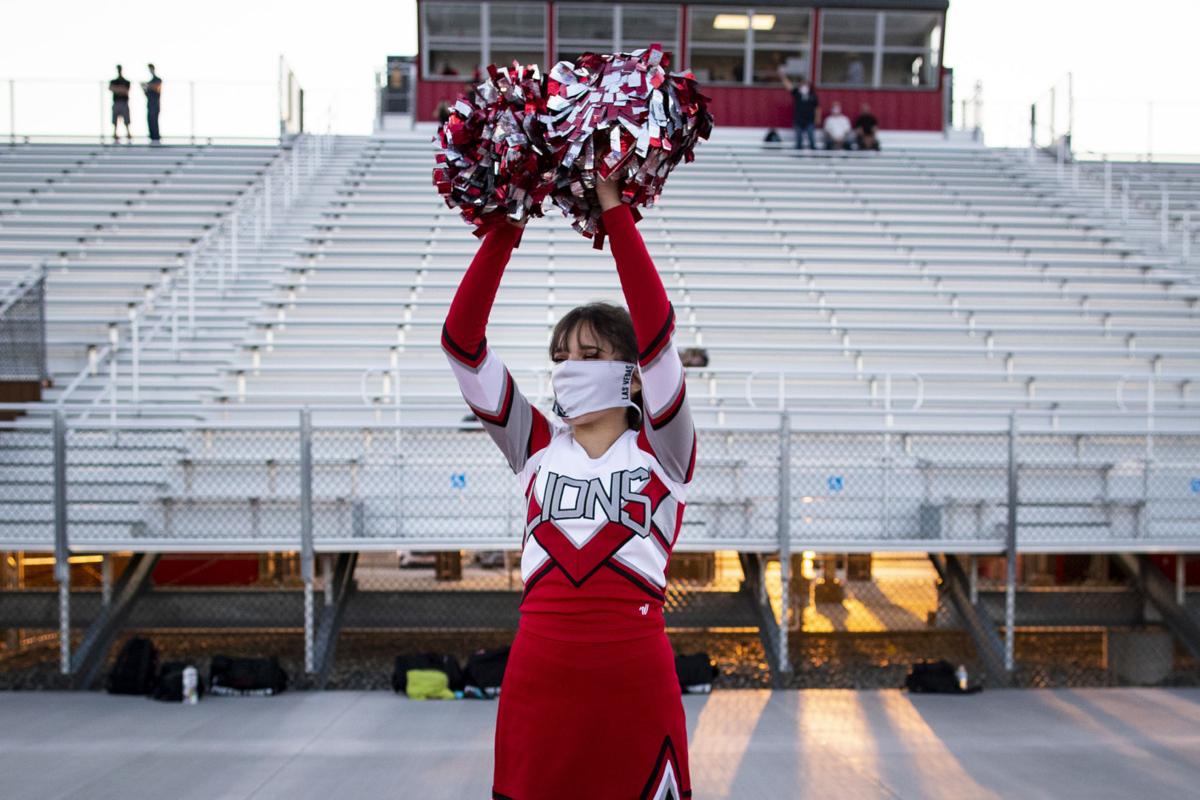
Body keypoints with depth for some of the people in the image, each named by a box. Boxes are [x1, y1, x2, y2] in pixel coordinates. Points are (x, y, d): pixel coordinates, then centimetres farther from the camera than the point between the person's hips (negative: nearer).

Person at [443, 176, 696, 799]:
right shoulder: (536, 447, 10)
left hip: (634, 677, -2)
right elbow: (461, 341, 3)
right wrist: (502, 232, -3)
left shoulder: (660, 451, 3)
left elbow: (657, 335, -11)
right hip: (538, 673, 3)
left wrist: (615, 213, -11)